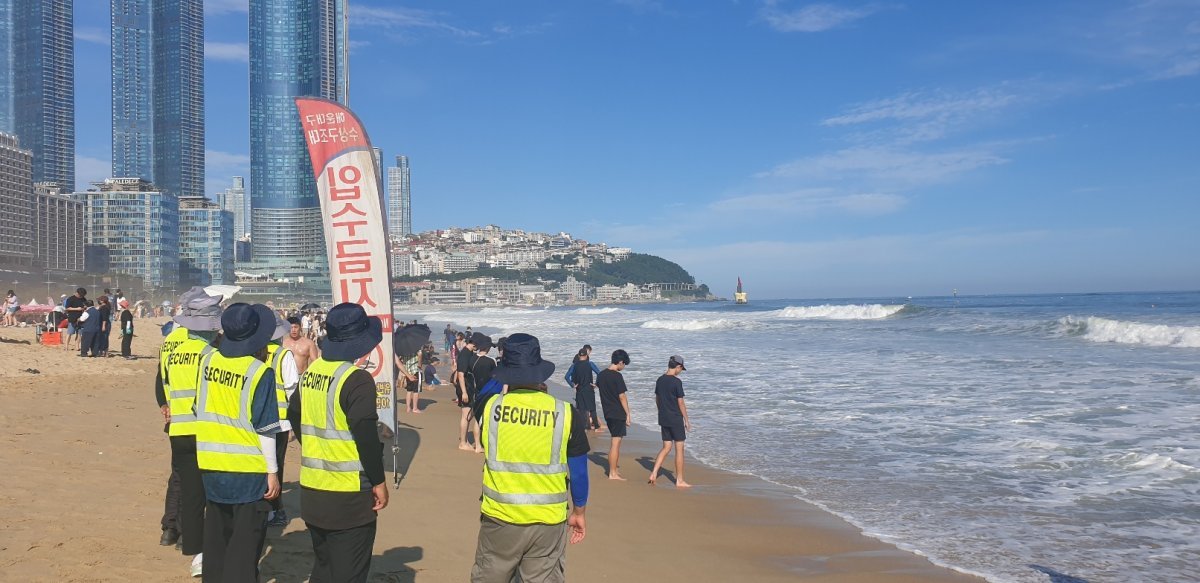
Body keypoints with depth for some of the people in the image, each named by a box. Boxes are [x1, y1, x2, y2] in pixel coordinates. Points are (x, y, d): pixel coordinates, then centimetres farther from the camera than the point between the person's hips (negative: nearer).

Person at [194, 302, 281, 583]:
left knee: (217, 537, 20)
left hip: (211, 466, 6)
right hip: (249, 470, -6)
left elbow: (200, 410, 12)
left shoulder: (208, 361, 1)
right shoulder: (260, 372, -16)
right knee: (245, 544, 4)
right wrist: (272, 472, -7)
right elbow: (265, 429, -14)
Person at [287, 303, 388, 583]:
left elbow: (294, 415, 17)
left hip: (312, 491, 8)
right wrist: (379, 481, -12)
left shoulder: (311, 371, 6)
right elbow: (366, 435, -22)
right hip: (348, 496, -8)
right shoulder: (357, 380, -18)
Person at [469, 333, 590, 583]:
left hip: (499, 518, 1)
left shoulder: (490, 407, -9)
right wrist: (579, 511, 14)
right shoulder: (566, 414, -9)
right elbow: (578, 471, 0)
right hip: (548, 522, 0)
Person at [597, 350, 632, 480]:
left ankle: (616, 468, 26)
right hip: (618, 414, -8)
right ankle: (613, 473, 1)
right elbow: (622, 397, -16)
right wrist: (628, 414, -9)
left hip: (608, 413, 8)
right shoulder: (617, 376, -17)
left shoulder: (601, 374, 7)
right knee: (616, 443, -3)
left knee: (616, 441, 20)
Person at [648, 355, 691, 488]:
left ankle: (654, 473, 1)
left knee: (666, 447, 14)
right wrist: (686, 420, -5)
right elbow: (681, 403, -13)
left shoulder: (659, 380, 5)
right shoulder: (677, 382, -15)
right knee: (679, 448, 3)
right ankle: (679, 480, 9)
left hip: (663, 419, 7)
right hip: (676, 419, -7)